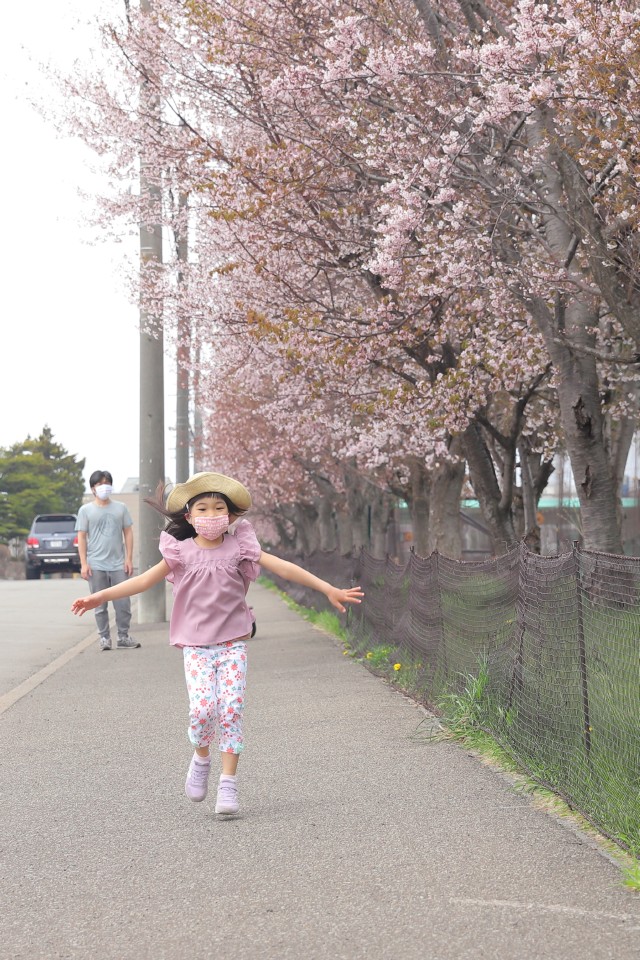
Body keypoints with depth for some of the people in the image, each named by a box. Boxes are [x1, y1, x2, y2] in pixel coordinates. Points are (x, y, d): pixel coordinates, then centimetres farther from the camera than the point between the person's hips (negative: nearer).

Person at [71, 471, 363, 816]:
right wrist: (100, 596, -8)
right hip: (196, 645, 0)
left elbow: (283, 567, -4)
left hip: (233, 643, 0)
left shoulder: (238, 548, 0)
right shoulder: (181, 552, 1)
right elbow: (145, 580, 1)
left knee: (231, 709, -8)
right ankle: (201, 758, 16)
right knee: (202, 708, -15)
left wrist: (328, 589, -8)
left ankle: (228, 784, 1)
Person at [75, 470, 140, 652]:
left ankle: (123, 637, 11)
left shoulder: (120, 508, 9)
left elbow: (128, 533, 10)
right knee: (100, 605, 3)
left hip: (118, 564, 1)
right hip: (96, 565, -1)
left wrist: (129, 558, 1)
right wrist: (84, 564, -5)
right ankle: (104, 637, 11)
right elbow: (81, 537, 2)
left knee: (123, 603, 1)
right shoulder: (86, 510, 4)